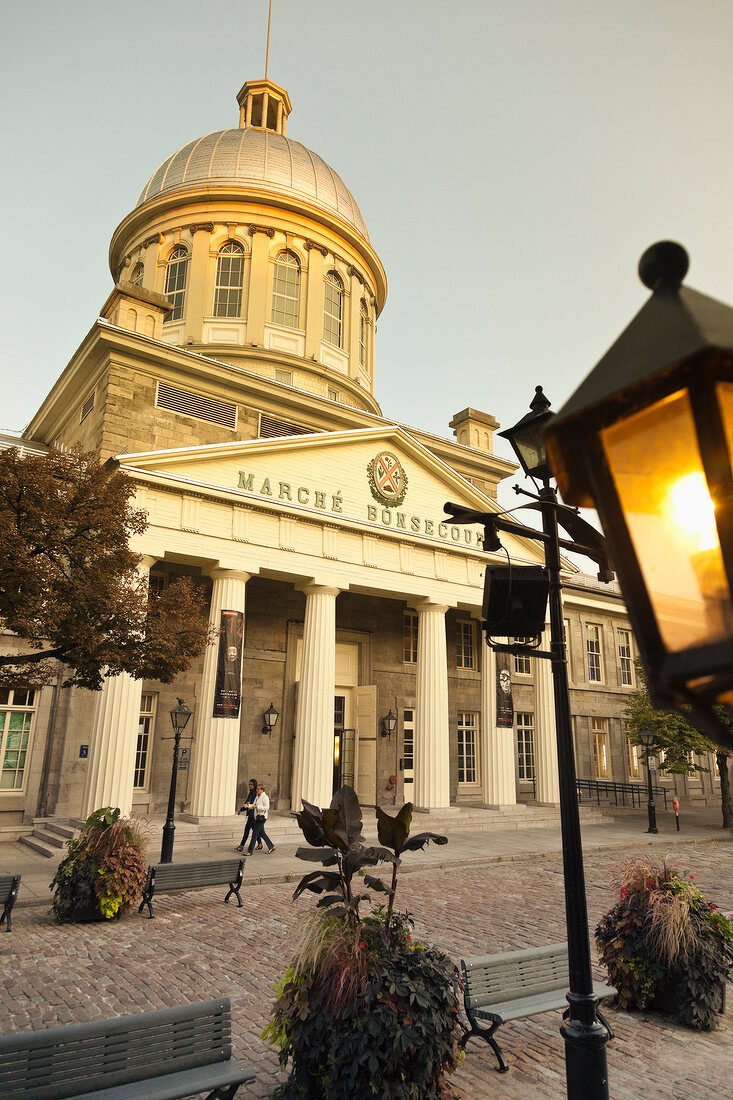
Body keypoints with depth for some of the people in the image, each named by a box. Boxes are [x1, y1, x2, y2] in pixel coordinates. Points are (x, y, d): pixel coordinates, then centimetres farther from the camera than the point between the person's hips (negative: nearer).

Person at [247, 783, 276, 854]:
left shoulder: (265, 797, -13)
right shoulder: (257, 796, 15)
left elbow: (267, 807, -20)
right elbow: (254, 805, 20)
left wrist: (258, 806, -26)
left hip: (261, 817, -9)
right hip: (257, 817, 9)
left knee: (255, 834, -6)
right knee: (262, 833, 15)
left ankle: (250, 851, -1)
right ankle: (271, 847, 25)